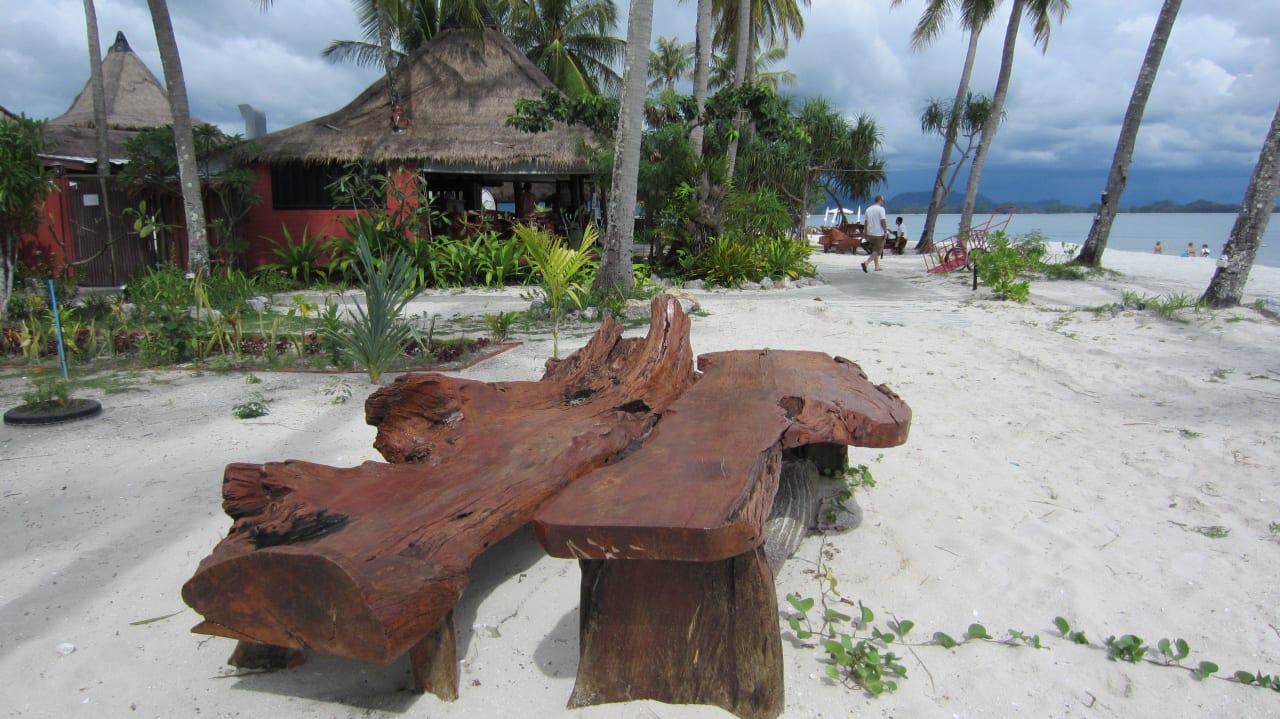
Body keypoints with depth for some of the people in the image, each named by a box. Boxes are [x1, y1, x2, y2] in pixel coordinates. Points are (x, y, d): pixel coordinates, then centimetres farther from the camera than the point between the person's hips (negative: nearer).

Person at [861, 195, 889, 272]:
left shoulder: (868, 209, 10)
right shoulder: (880, 209, -10)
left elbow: (866, 222, 13)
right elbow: (883, 221, -16)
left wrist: (866, 234, 17)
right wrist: (886, 232, -11)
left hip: (870, 233, 7)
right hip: (879, 234, -7)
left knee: (875, 250, 17)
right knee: (878, 251, -3)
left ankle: (877, 266, 21)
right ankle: (866, 263, -18)